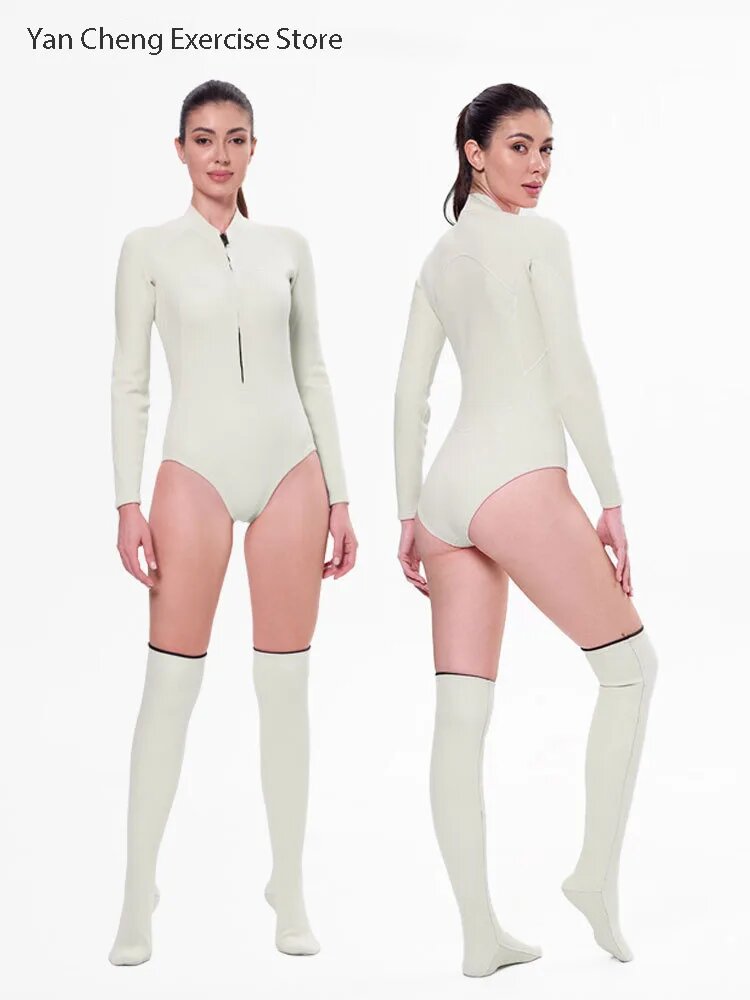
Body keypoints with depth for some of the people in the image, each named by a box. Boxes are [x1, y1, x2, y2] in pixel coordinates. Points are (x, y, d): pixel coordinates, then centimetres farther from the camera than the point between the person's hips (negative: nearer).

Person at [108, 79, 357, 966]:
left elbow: (313, 375, 12)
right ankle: (138, 896, 9)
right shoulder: (149, 249, 4)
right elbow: (129, 382, 2)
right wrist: (128, 503, -5)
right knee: (171, 684, -1)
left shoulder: (287, 248, 10)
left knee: (285, 683, 4)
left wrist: (338, 497, 8)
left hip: (290, 467, 2)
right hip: (196, 469, -2)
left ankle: (290, 891, 14)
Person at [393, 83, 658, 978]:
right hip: (519, 479, -7)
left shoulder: (440, 256, 20)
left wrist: (408, 516, 19)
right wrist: (613, 500, -6)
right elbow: (570, 374, -8)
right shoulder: (538, 237, -1)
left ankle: (479, 934, 8)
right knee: (629, 662, 9)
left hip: (445, 490, 7)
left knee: (461, 713, 3)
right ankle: (598, 872, 7)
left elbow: (409, 398, 18)